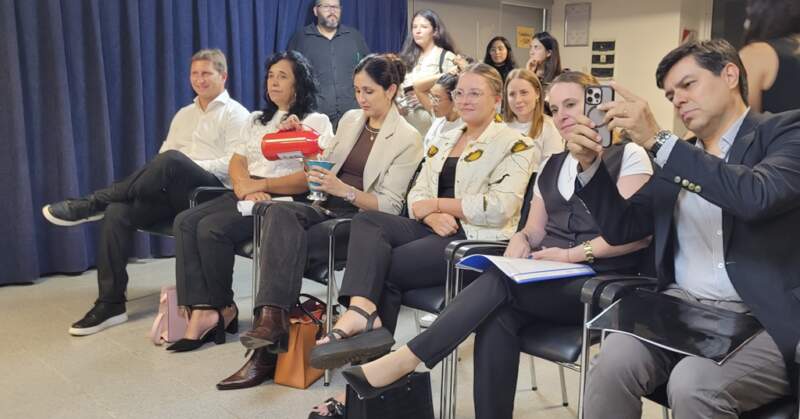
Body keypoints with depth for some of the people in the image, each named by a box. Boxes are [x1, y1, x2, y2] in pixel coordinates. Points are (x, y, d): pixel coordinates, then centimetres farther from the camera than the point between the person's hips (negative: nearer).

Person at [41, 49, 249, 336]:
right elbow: (162, 153, 22)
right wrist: (153, 178, -1)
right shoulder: (183, 114, 27)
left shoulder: (235, 114, 5)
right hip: (173, 191, 6)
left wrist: (188, 167, -17)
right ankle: (110, 304, -17)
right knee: (117, 213, -22)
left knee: (173, 161, -37)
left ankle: (91, 204, -21)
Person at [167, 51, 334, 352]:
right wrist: (244, 186, -9)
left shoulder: (316, 122, 5)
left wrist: (262, 185, -13)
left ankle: (222, 308, -7)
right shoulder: (256, 120, 26)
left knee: (212, 228, -27)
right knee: (185, 222, -18)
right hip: (246, 195, 7)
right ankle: (202, 311, -24)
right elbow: (236, 163, 14)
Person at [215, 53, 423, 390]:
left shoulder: (407, 138, -3)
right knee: (279, 212, -29)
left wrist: (343, 190, -21)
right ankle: (272, 319, -39)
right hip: (328, 209, 5)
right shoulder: (350, 120, 16)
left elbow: (390, 205, -9)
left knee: (288, 243, -28)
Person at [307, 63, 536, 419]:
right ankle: (363, 311, -40)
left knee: (386, 269, -22)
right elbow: (416, 196, 14)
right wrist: (431, 215, -10)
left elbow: (501, 206, -15)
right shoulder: (443, 141, 21)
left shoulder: (514, 144, -1)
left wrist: (438, 203, -9)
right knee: (366, 222, -22)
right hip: (435, 229, 6)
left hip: (478, 241, -6)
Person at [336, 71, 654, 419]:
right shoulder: (551, 165, 21)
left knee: (501, 282, -31)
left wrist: (574, 253, -19)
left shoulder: (628, 155, 2)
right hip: (549, 275, 5)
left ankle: (405, 360, -31)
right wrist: (520, 239, -3)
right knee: (499, 314, -29)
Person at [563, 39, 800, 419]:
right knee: (613, 362, -24)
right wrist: (589, 163, 1)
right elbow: (620, 228, 16)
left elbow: (757, 196, -21)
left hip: (765, 321, -4)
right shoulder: (675, 158, 17)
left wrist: (658, 140, -21)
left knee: (692, 383, -31)